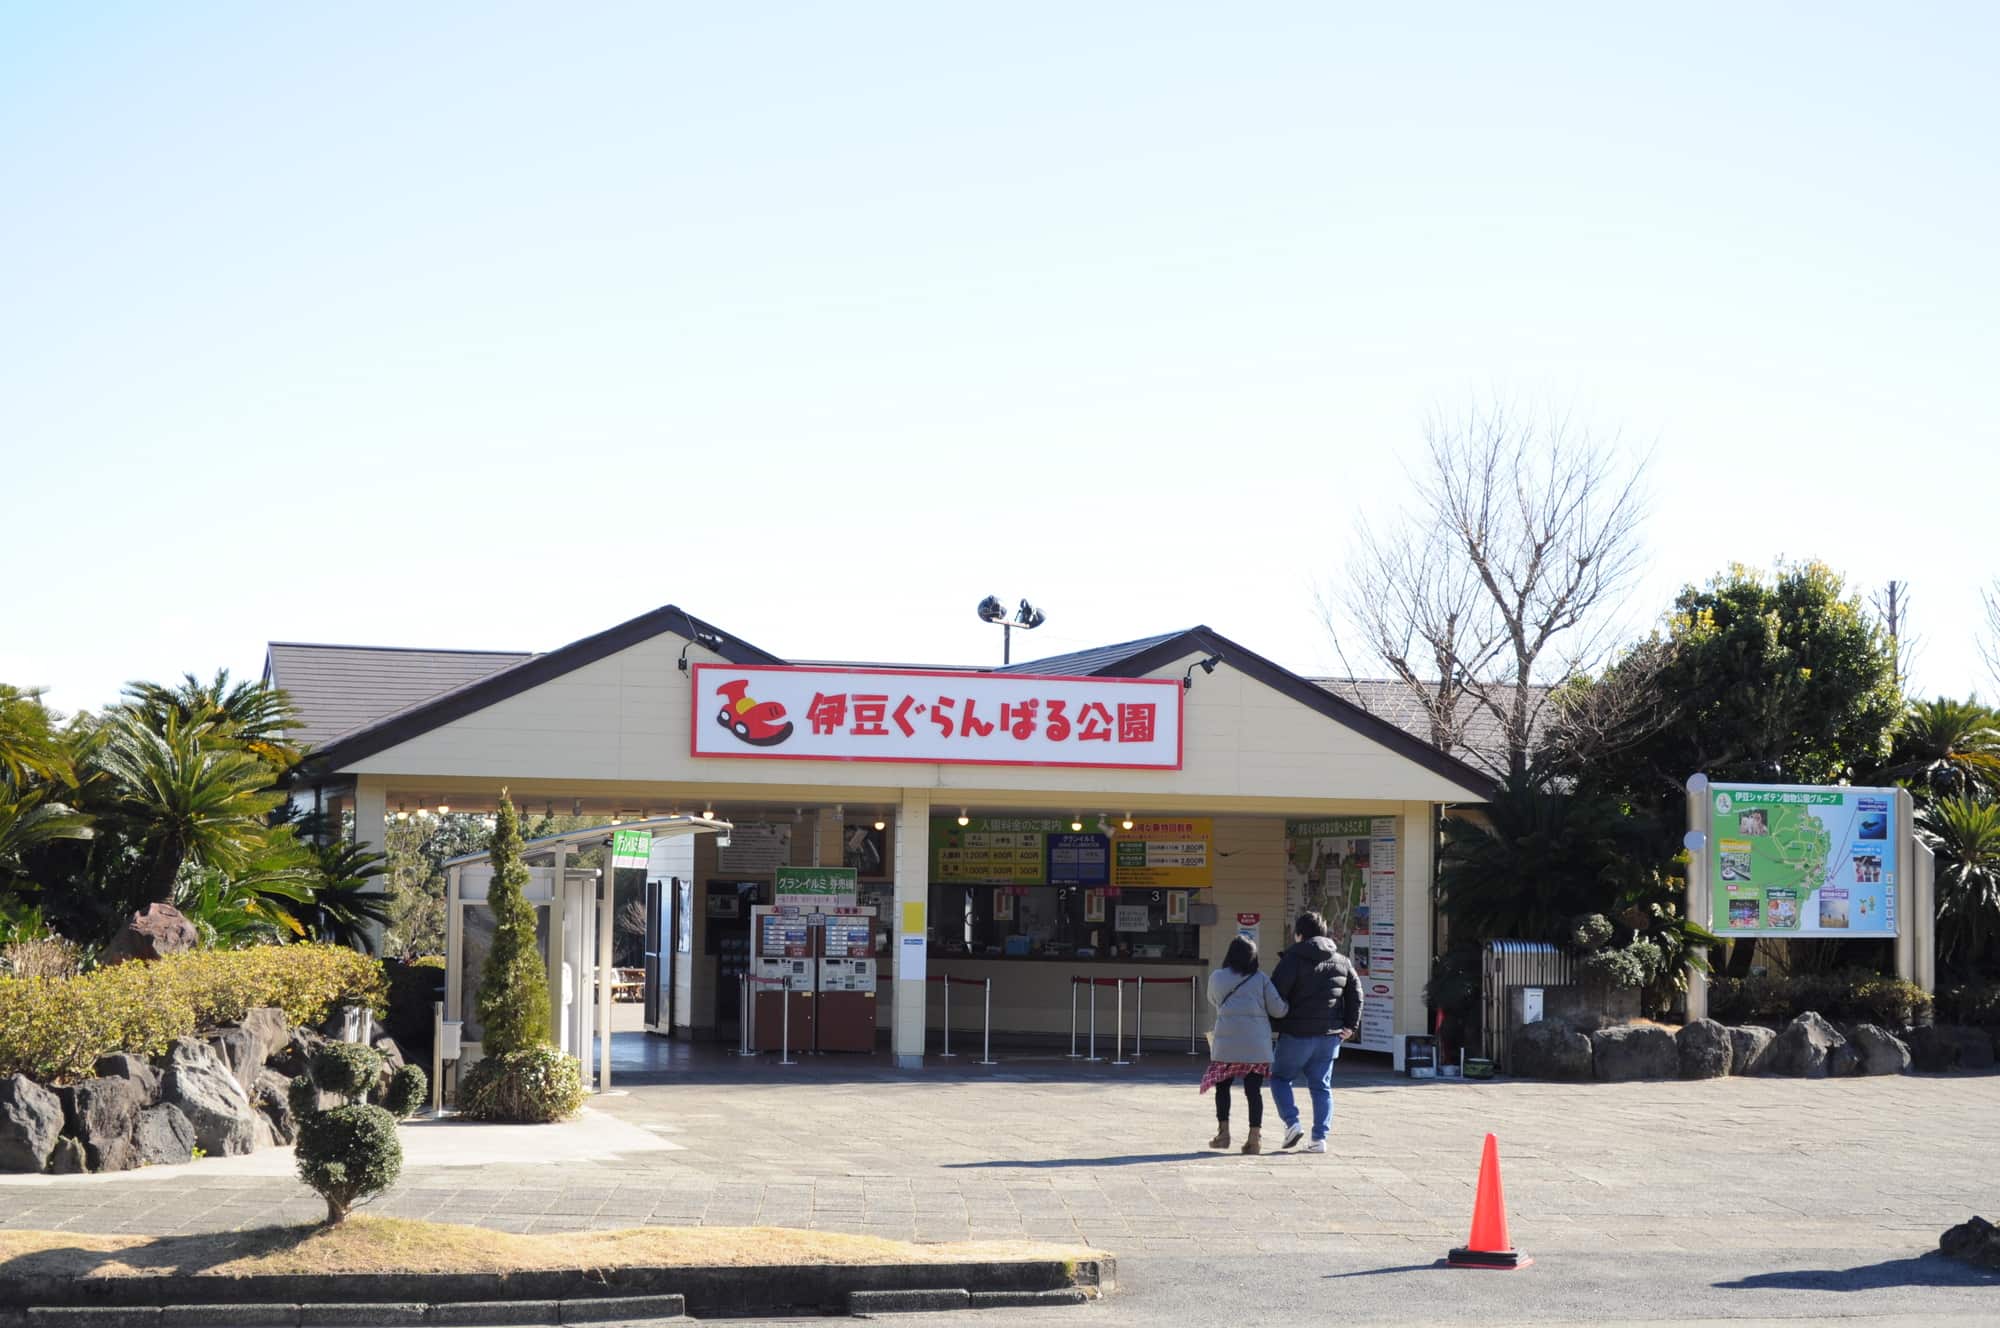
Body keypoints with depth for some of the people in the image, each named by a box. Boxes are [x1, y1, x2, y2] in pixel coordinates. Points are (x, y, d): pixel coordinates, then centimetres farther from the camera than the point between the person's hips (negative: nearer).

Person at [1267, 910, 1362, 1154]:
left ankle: (1292, 1122, -6)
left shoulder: (1294, 958, -9)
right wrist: (1350, 1025, 11)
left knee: (1280, 1077, 11)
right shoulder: (1341, 960, 10)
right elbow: (1356, 993, 10)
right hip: (1330, 1034, 5)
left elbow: (1276, 992, -15)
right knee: (1321, 1086, 10)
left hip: (1297, 1033, -5)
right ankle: (1320, 1138, 3)